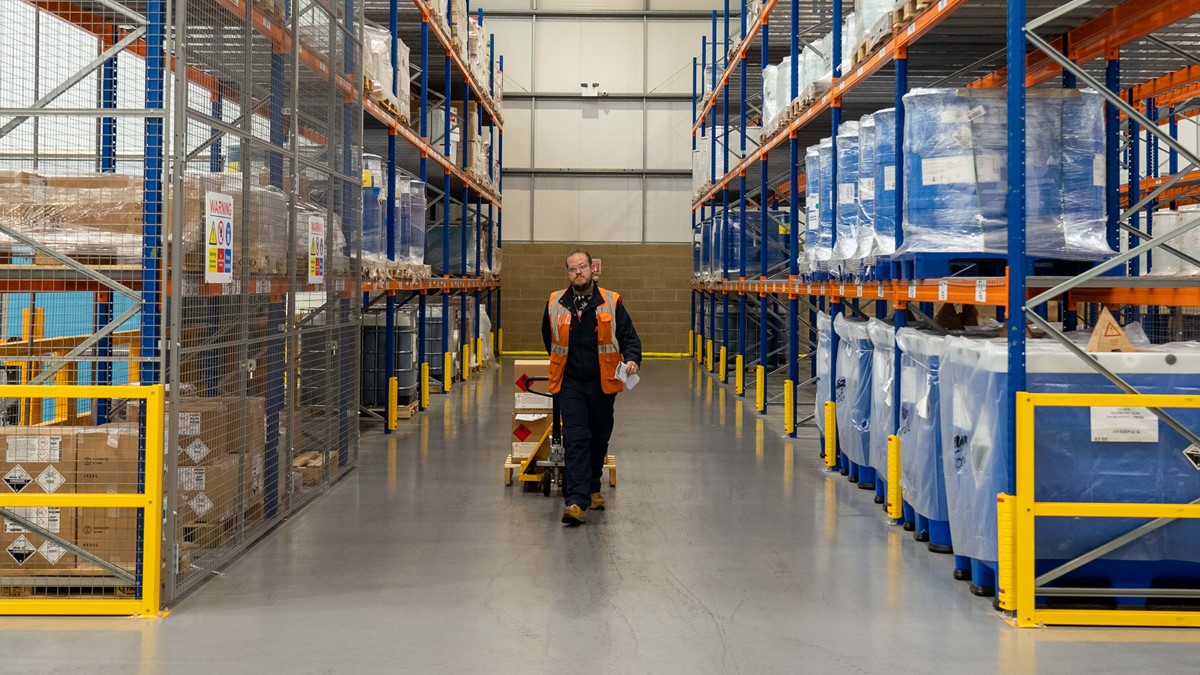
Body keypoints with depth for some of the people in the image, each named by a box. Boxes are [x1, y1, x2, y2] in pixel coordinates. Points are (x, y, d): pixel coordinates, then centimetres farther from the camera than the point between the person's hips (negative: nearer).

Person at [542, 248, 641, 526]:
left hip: (602, 384, 1)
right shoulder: (555, 304, 3)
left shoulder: (611, 303, -2)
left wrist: (632, 360, -18)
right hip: (570, 384, -1)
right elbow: (548, 338, 20)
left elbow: (630, 336, 1)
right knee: (575, 440, -12)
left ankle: (593, 488, 35)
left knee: (599, 440, 14)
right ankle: (577, 501, -18)